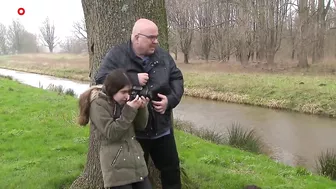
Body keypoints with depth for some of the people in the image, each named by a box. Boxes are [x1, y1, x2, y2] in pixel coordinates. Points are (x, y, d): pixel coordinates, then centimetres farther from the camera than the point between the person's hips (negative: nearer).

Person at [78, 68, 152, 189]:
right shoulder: (98, 104, -10)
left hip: (136, 159, 7)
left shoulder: (123, 100, 10)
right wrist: (129, 111, -20)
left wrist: (142, 109, -8)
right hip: (117, 165, -7)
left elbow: (140, 127, 11)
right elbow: (111, 133, -16)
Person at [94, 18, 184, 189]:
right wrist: (134, 80, -21)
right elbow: (101, 79, -19)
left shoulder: (162, 55, 3)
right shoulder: (117, 55, -10)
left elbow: (177, 78, 8)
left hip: (162, 126, 4)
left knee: (171, 167, 18)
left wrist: (171, 99, -11)